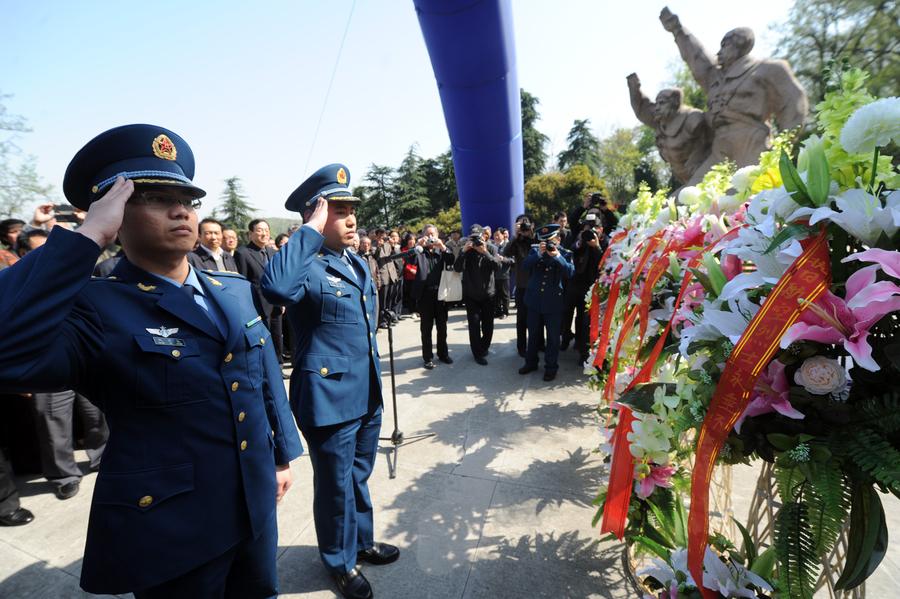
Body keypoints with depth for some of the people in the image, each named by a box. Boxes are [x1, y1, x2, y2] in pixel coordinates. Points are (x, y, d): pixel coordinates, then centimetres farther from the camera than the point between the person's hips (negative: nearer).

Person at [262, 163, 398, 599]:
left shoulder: (358, 263, 9)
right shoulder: (307, 266, -17)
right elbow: (275, 286, -43)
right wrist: (312, 230, -32)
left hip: (366, 394, 8)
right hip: (330, 397, -8)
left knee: (359, 476, 25)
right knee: (336, 485, 14)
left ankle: (362, 541, 48)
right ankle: (341, 562, 38)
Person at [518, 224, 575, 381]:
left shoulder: (564, 253, -2)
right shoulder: (535, 250, 5)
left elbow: (569, 272, -17)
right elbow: (525, 265, -11)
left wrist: (557, 256, -25)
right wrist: (539, 253, -22)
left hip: (553, 302, -3)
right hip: (534, 300, 3)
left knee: (553, 336, 7)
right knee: (533, 334, 16)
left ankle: (551, 367, 21)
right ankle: (531, 362, 32)